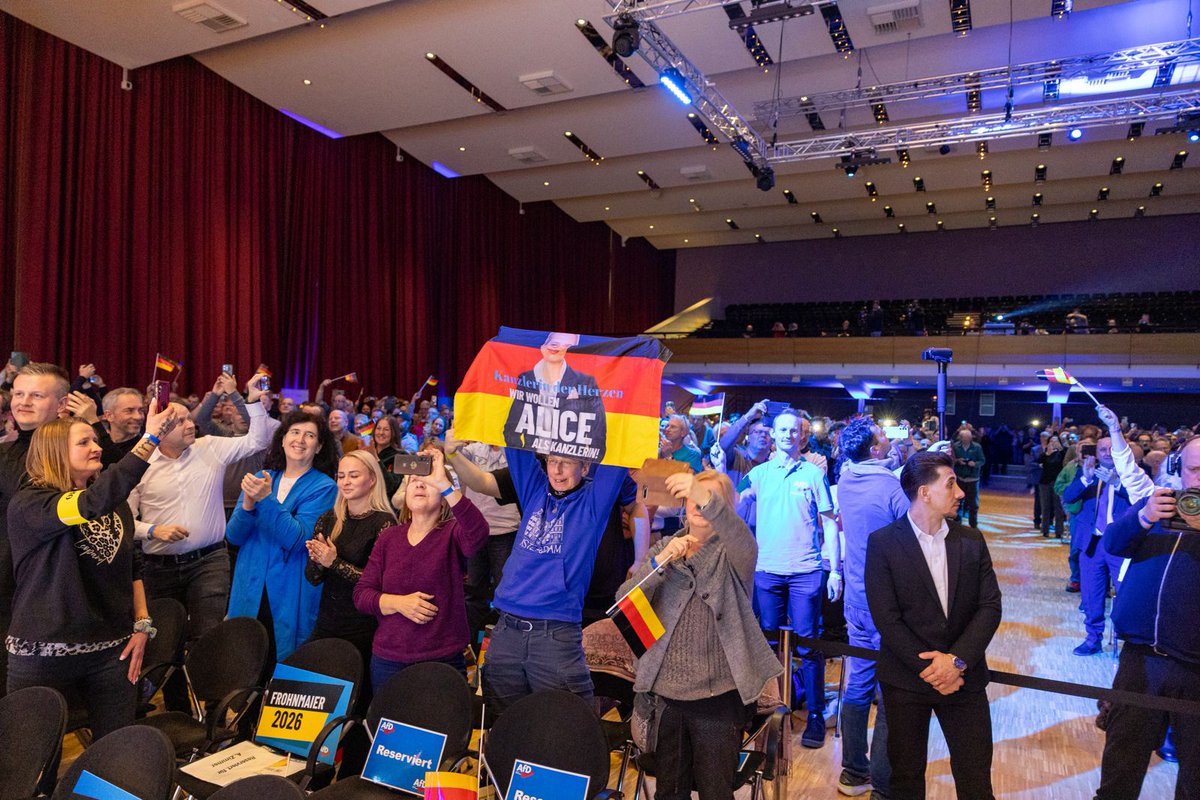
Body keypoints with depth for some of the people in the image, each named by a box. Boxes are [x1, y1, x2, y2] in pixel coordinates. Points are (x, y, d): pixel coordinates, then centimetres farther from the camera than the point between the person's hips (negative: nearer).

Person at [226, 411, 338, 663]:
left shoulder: (323, 487, -6)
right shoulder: (261, 478, 7)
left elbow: (296, 539, -16)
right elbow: (233, 536, 2)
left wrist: (266, 499, -25)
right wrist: (248, 504, -17)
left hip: (290, 596, -3)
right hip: (249, 592, 4)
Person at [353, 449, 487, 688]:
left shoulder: (453, 534, -4)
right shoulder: (388, 537, 7)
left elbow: (478, 533, -29)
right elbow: (361, 594, 4)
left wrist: (444, 484, -37)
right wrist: (398, 602, -15)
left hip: (443, 661, -3)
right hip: (387, 660, 3)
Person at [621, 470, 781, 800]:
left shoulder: (731, 552, -1)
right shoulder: (663, 548, 8)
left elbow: (746, 544, -28)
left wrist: (708, 499, -46)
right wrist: (659, 562, -20)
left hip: (718, 695, -3)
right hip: (665, 693, 3)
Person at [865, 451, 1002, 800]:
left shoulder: (971, 539, 3)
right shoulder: (883, 542, -9)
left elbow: (990, 606, -2)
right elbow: (886, 618, -12)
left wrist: (958, 660, -13)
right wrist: (930, 667, -15)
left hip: (964, 677, 3)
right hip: (906, 679, -3)